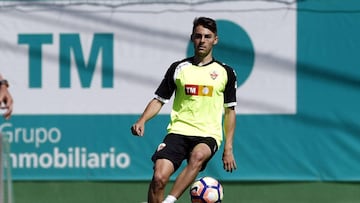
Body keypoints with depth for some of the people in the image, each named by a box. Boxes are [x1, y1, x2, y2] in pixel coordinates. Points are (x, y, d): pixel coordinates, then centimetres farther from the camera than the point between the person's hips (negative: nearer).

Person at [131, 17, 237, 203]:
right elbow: (159, 99, 13)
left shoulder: (225, 73, 10)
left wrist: (228, 148, 8)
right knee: (159, 177, -21)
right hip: (178, 131, 1)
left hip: (208, 135, -1)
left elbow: (229, 111, 14)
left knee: (198, 155, -38)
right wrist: (142, 121, -5)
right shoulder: (178, 68, 11)